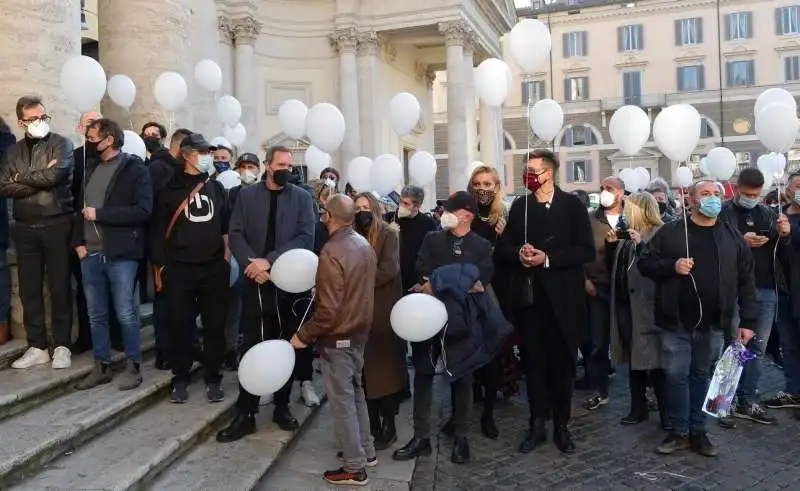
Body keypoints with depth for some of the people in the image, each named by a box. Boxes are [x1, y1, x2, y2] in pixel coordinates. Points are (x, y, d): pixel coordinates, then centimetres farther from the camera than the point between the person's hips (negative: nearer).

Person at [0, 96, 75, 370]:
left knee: (60, 287, 2)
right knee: (29, 290, 8)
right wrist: (40, 178, -10)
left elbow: (54, 176, -17)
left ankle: (62, 346, 12)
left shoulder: (61, 144, -1)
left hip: (57, 226, -4)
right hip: (25, 229, 4)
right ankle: (37, 347, 18)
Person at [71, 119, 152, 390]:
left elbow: (143, 210, -16)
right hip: (90, 254, 6)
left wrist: (99, 214, -15)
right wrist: (78, 242, 5)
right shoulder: (90, 167, 14)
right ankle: (102, 366, 23)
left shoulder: (135, 169, -5)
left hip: (120, 254, -6)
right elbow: (80, 205, 18)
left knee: (125, 314, 0)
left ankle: (133, 366, 14)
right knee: (96, 315, 12)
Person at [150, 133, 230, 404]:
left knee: (214, 326, 4)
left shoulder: (216, 187, 11)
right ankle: (181, 378, 17)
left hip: (214, 268, 2)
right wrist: (159, 266, -1)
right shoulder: (170, 189, 3)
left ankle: (213, 378, 15)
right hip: (179, 269, -2)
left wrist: (227, 257, 4)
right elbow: (159, 229, 3)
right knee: (180, 326, 3)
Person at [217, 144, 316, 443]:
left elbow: (306, 238, -8)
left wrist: (269, 260, -17)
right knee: (252, 348, 0)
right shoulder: (247, 196, 7)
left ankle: (282, 406, 23)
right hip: (256, 283, 0)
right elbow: (236, 234, 1)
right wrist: (252, 264, -15)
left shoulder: (302, 198, 4)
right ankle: (245, 414, 7)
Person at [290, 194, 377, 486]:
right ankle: (365, 451, 33)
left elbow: (328, 309, -24)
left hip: (338, 337, -8)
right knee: (356, 392, 21)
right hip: (360, 331, 8)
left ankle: (354, 468, 14)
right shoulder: (364, 245, 2)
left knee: (342, 400, 3)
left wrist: (304, 335, -14)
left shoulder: (332, 252, -24)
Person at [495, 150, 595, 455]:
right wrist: (519, 253, -12)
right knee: (534, 362, 8)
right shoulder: (519, 207, 10)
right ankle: (538, 425, 19)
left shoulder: (573, 205, -2)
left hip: (562, 299, -3)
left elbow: (587, 251, -9)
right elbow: (503, 247, 10)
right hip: (529, 297, 3)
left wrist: (548, 258, -17)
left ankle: (561, 426, 20)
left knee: (562, 363, 7)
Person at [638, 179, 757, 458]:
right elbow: (645, 263, 1)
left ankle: (698, 431, 24)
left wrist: (748, 321, 1)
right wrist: (672, 266, -18)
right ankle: (679, 432, 17)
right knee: (676, 376, 4)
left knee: (702, 376, 12)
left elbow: (745, 281, 5)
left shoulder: (733, 237, 5)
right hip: (677, 322, -1)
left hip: (713, 324, 2)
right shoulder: (670, 233, -1)